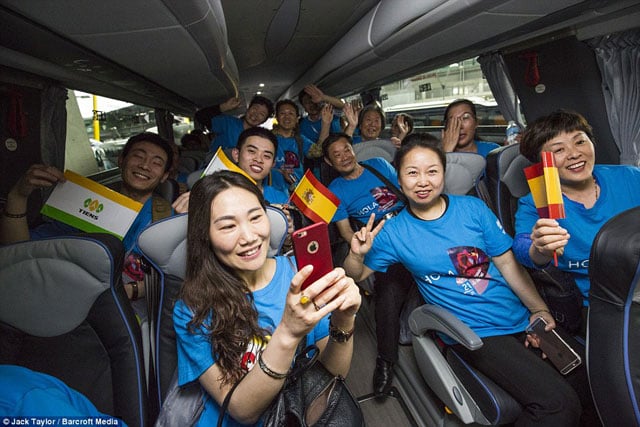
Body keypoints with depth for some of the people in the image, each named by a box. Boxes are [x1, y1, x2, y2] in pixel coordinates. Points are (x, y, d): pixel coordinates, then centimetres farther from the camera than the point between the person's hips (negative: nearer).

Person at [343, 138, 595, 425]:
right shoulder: (394, 232, -6)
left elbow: (508, 263, 3)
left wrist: (540, 310, -7)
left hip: (522, 316, 5)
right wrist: (357, 254, -20)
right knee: (559, 404, -18)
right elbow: (354, 276, 1)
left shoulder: (472, 208, 1)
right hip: (476, 334, -4)